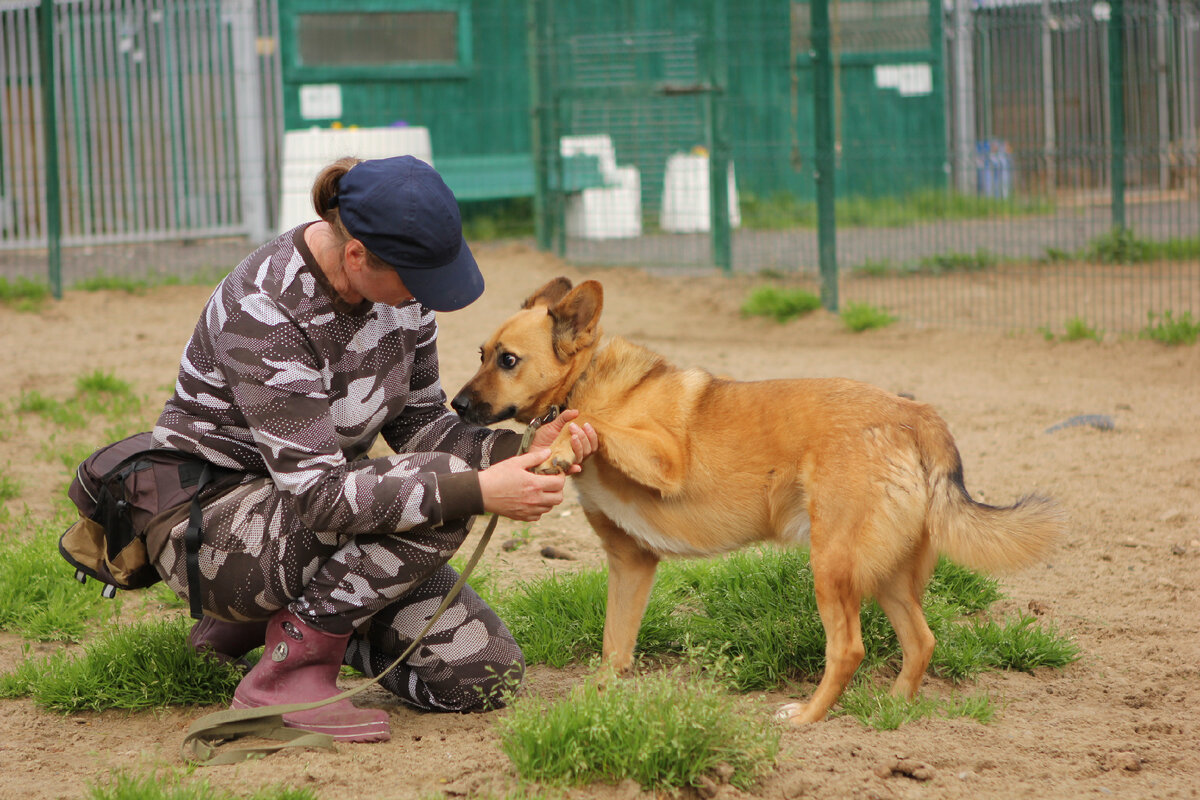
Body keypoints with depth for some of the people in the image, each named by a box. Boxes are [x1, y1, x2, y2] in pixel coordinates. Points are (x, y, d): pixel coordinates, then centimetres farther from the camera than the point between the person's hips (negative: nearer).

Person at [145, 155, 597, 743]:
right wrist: (476, 491, -36)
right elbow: (316, 492, -32)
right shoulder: (263, 311, -28)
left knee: (483, 675, -7)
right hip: (211, 530, -8)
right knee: (439, 496, -29)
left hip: (314, 524, 8)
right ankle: (291, 664, -14)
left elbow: (419, 424, 4)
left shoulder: (400, 284, -6)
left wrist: (519, 451, -15)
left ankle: (278, 617, 12)